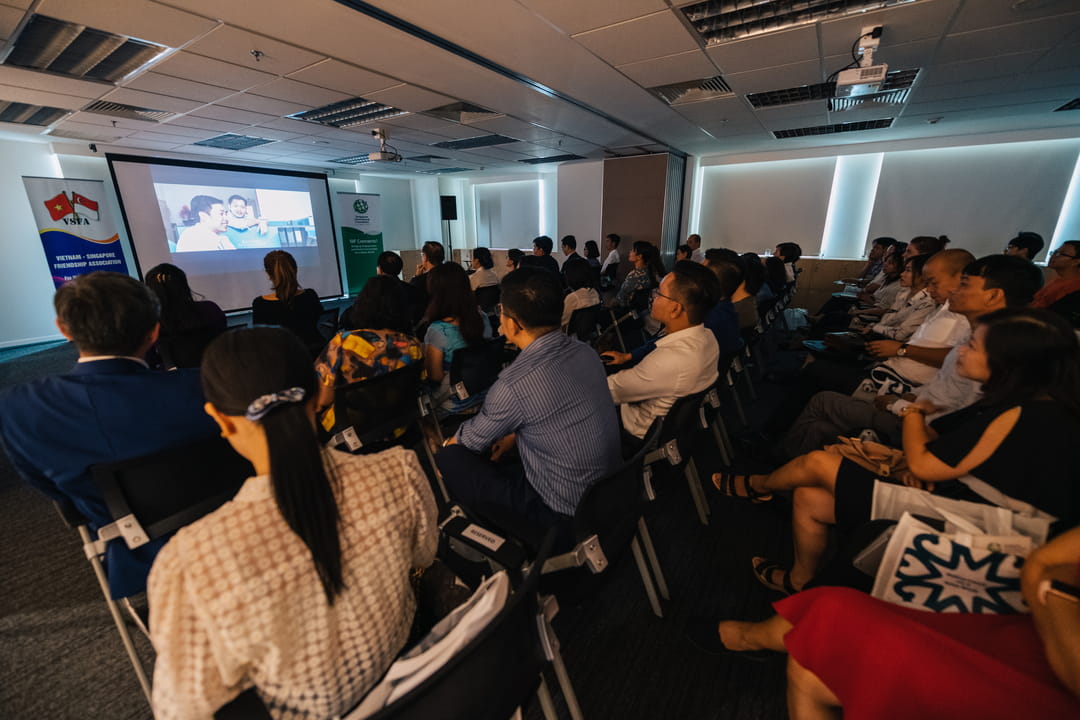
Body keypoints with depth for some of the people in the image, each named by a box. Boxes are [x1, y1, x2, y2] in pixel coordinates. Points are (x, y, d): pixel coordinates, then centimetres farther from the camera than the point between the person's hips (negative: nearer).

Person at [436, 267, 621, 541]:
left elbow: (472, 439, -7)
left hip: (564, 518, -7)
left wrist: (450, 444, 15)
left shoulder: (514, 384, -27)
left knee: (449, 460, -2)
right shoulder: (586, 352, -6)